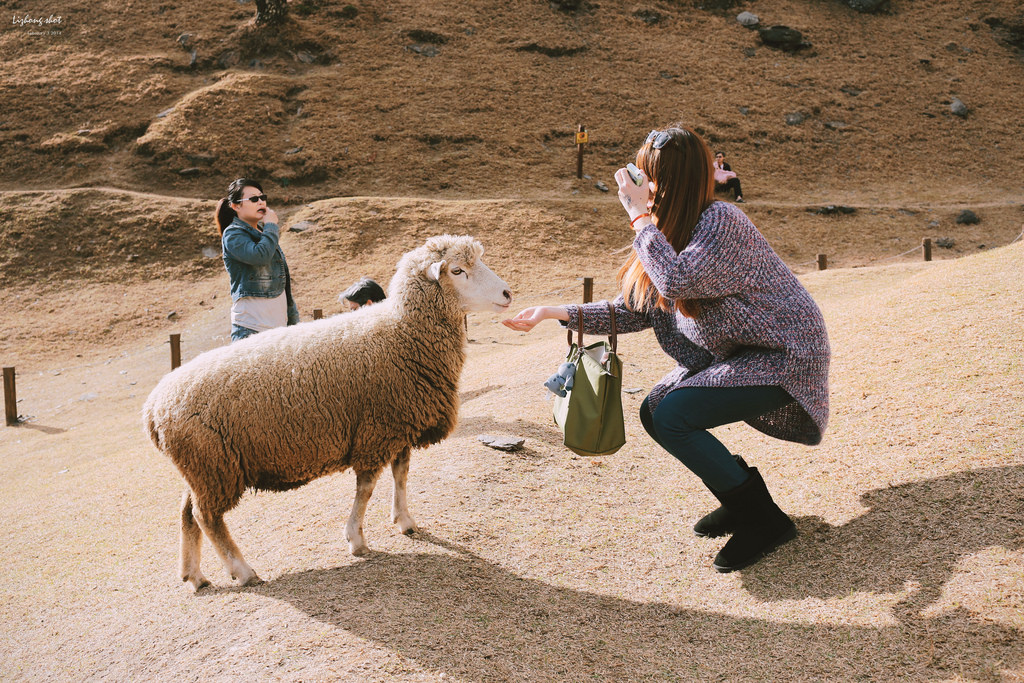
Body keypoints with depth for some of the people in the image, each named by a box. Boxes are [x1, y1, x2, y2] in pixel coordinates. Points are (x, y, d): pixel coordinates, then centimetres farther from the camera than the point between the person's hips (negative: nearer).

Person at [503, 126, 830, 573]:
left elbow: (676, 282, -37)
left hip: (786, 356, -9)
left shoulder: (721, 223, -22)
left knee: (672, 418, -20)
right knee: (654, 411, 3)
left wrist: (640, 216, -25)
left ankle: (764, 521, -4)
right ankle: (742, 499, 17)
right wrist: (560, 314, -3)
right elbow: (635, 310, 6)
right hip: (736, 353, 9)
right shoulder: (672, 233, 6)